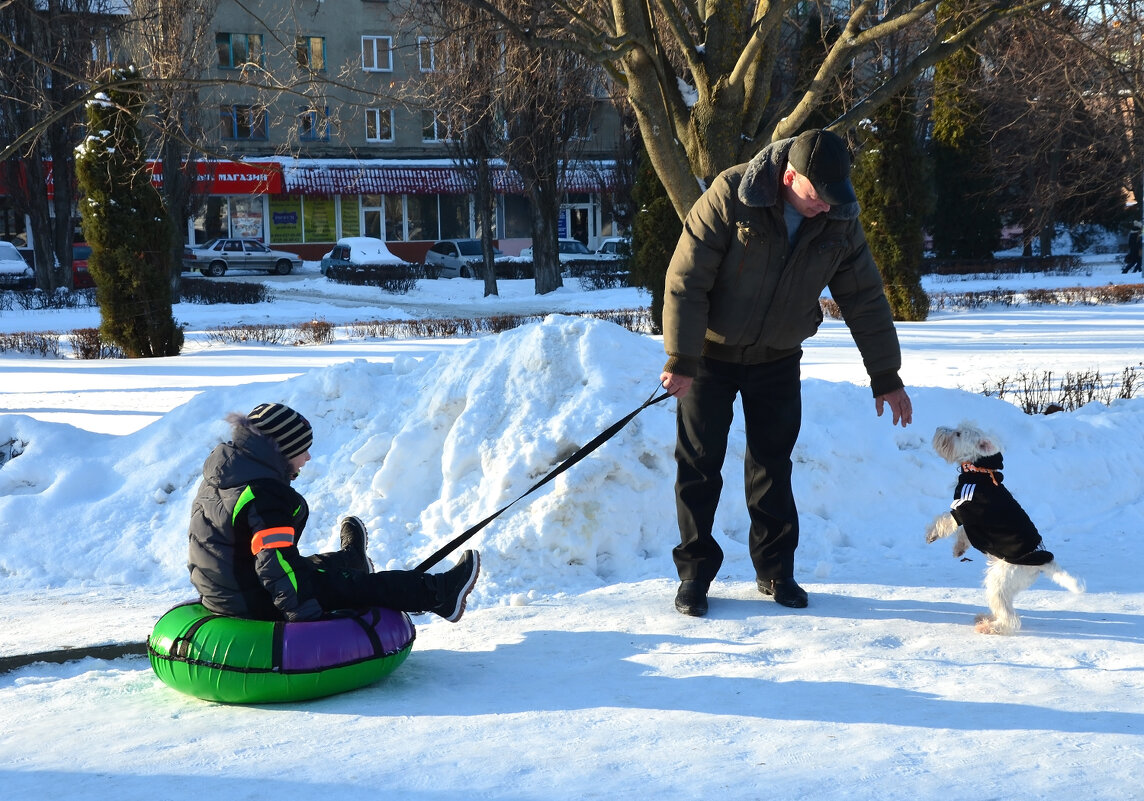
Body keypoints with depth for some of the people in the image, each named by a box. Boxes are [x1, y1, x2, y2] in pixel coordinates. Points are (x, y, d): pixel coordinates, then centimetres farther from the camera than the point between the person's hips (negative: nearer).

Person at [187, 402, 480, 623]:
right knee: (354, 586, -3)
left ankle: (351, 558, 64)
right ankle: (440, 593, 5)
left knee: (313, 566, 33)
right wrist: (304, 615, -31)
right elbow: (276, 563, -32)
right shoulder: (264, 495, -26)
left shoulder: (222, 474, 7)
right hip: (258, 603, -10)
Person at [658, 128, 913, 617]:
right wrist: (680, 360, -22)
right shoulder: (730, 197, -23)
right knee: (699, 466, 2)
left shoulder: (840, 222, -11)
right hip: (711, 353, -3)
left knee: (773, 468, 8)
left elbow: (865, 300, -1)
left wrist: (886, 377, 1)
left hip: (777, 360, 3)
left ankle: (776, 571, 20)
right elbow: (686, 280, -21)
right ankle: (695, 573, 13)